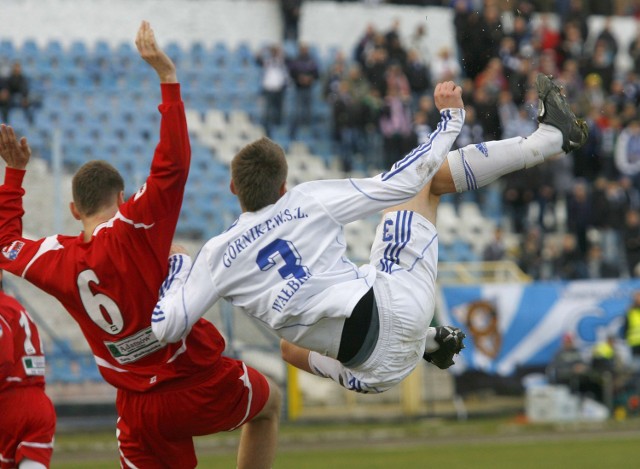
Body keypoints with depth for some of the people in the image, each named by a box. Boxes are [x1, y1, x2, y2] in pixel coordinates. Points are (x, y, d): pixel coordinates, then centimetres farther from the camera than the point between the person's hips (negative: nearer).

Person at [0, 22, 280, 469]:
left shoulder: (58, 262, -3)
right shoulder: (135, 228, -16)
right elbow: (175, 161, -21)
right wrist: (168, 77, -18)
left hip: (139, 410, 3)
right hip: (203, 384, -3)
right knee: (269, 403, 28)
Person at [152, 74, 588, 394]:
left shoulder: (219, 254, -1)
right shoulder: (308, 201, -4)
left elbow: (167, 328, -5)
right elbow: (400, 183, -4)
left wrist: (178, 272, 15)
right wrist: (450, 118, 8)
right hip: (395, 301, -1)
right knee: (428, 176, 15)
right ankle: (548, 138, 17)